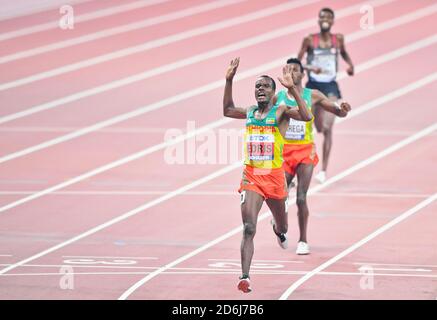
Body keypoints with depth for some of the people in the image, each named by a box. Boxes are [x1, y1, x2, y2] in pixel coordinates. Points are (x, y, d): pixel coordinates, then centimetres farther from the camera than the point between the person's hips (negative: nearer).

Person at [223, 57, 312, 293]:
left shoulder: (281, 112, -4)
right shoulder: (249, 113, 9)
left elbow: (306, 116, -23)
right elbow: (227, 110, 29)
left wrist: (292, 89, -26)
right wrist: (229, 81, 21)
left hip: (274, 176, -1)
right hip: (251, 177, 1)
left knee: (282, 226, 22)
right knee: (248, 229, -14)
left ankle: (279, 230, 61)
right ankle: (245, 277, -21)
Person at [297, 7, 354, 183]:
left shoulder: (338, 38, 0)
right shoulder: (310, 40, -5)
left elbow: (344, 53, 21)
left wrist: (350, 64, 2)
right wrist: (310, 68, -24)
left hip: (330, 87, 0)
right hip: (313, 85, 0)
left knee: (327, 128, -13)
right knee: (318, 128, 13)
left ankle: (323, 170, -12)